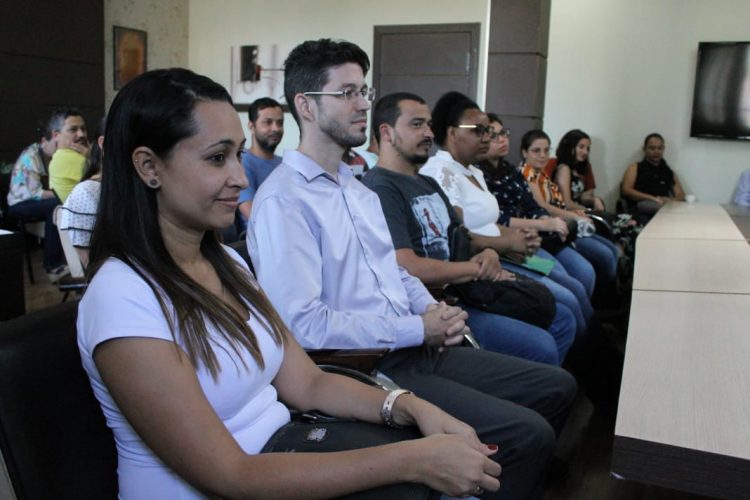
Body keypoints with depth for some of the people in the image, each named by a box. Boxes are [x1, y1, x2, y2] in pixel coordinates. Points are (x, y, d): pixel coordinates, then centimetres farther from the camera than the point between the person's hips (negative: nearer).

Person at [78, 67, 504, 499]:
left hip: (279, 450, 6)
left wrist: (412, 407, -14)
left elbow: (306, 384, 3)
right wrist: (413, 461, -24)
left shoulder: (227, 263, 3)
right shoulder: (123, 298, -20)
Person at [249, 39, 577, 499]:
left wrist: (435, 311, 0)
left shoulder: (358, 186, 15)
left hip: (417, 347, 9)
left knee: (557, 388, 9)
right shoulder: (283, 200, -15)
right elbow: (304, 324, -23)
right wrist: (418, 329, -16)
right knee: (527, 432, -19)